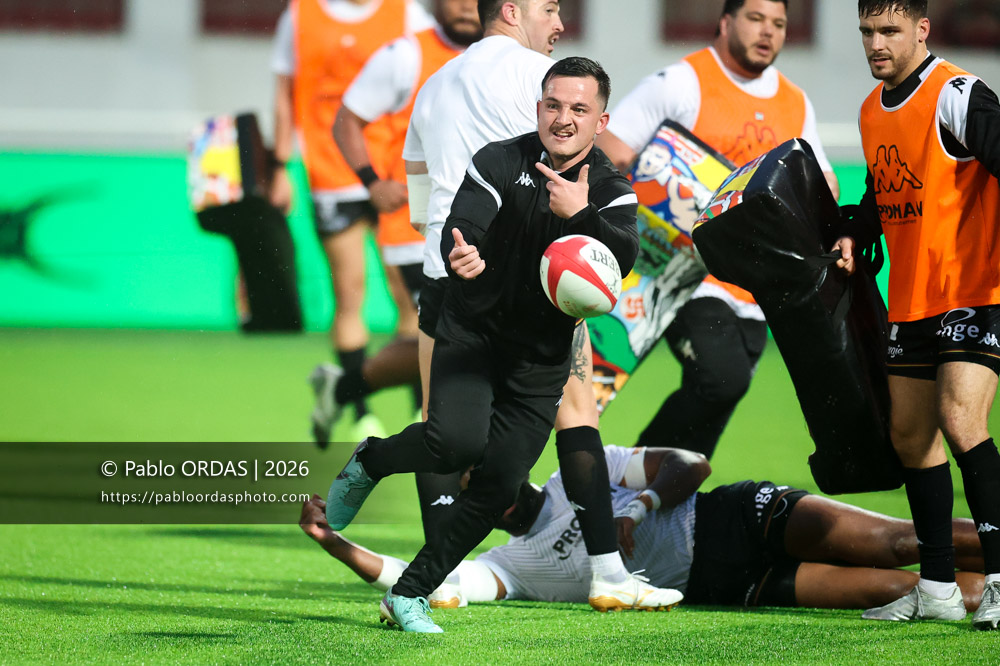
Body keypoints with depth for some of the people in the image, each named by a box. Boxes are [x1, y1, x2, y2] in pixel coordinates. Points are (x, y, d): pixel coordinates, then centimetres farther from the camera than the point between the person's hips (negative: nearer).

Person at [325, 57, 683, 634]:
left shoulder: (611, 192, -3)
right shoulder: (499, 163, -8)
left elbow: (626, 258, -22)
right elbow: (458, 231, -21)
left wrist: (581, 214, -38)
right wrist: (461, 256, -44)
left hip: (542, 357, 3)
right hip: (474, 332, -3)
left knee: (500, 485, -5)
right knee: (459, 441, -28)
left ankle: (411, 593, 7)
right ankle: (370, 462, 3)